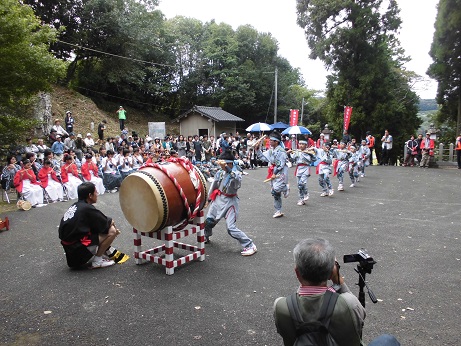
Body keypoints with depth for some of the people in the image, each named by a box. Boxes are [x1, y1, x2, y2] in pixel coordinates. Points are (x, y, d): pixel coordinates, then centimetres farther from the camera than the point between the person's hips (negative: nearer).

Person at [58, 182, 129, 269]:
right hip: (77, 249, -10)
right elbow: (107, 224, -11)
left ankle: (111, 253, 19)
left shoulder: (75, 205, 10)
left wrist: (109, 222, 7)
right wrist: (111, 222, 10)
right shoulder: (88, 208, -17)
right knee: (112, 231, -12)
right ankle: (96, 261, -2)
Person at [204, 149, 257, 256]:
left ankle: (250, 246, 0)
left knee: (231, 228, -12)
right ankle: (206, 237, 50)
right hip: (218, 199, 6)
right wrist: (209, 198, 20)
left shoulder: (236, 173, -18)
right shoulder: (220, 172, -3)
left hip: (229, 201, -6)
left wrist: (228, 168, -51)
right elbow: (214, 185, 11)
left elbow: (236, 180, -42)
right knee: (209, 221, 19)